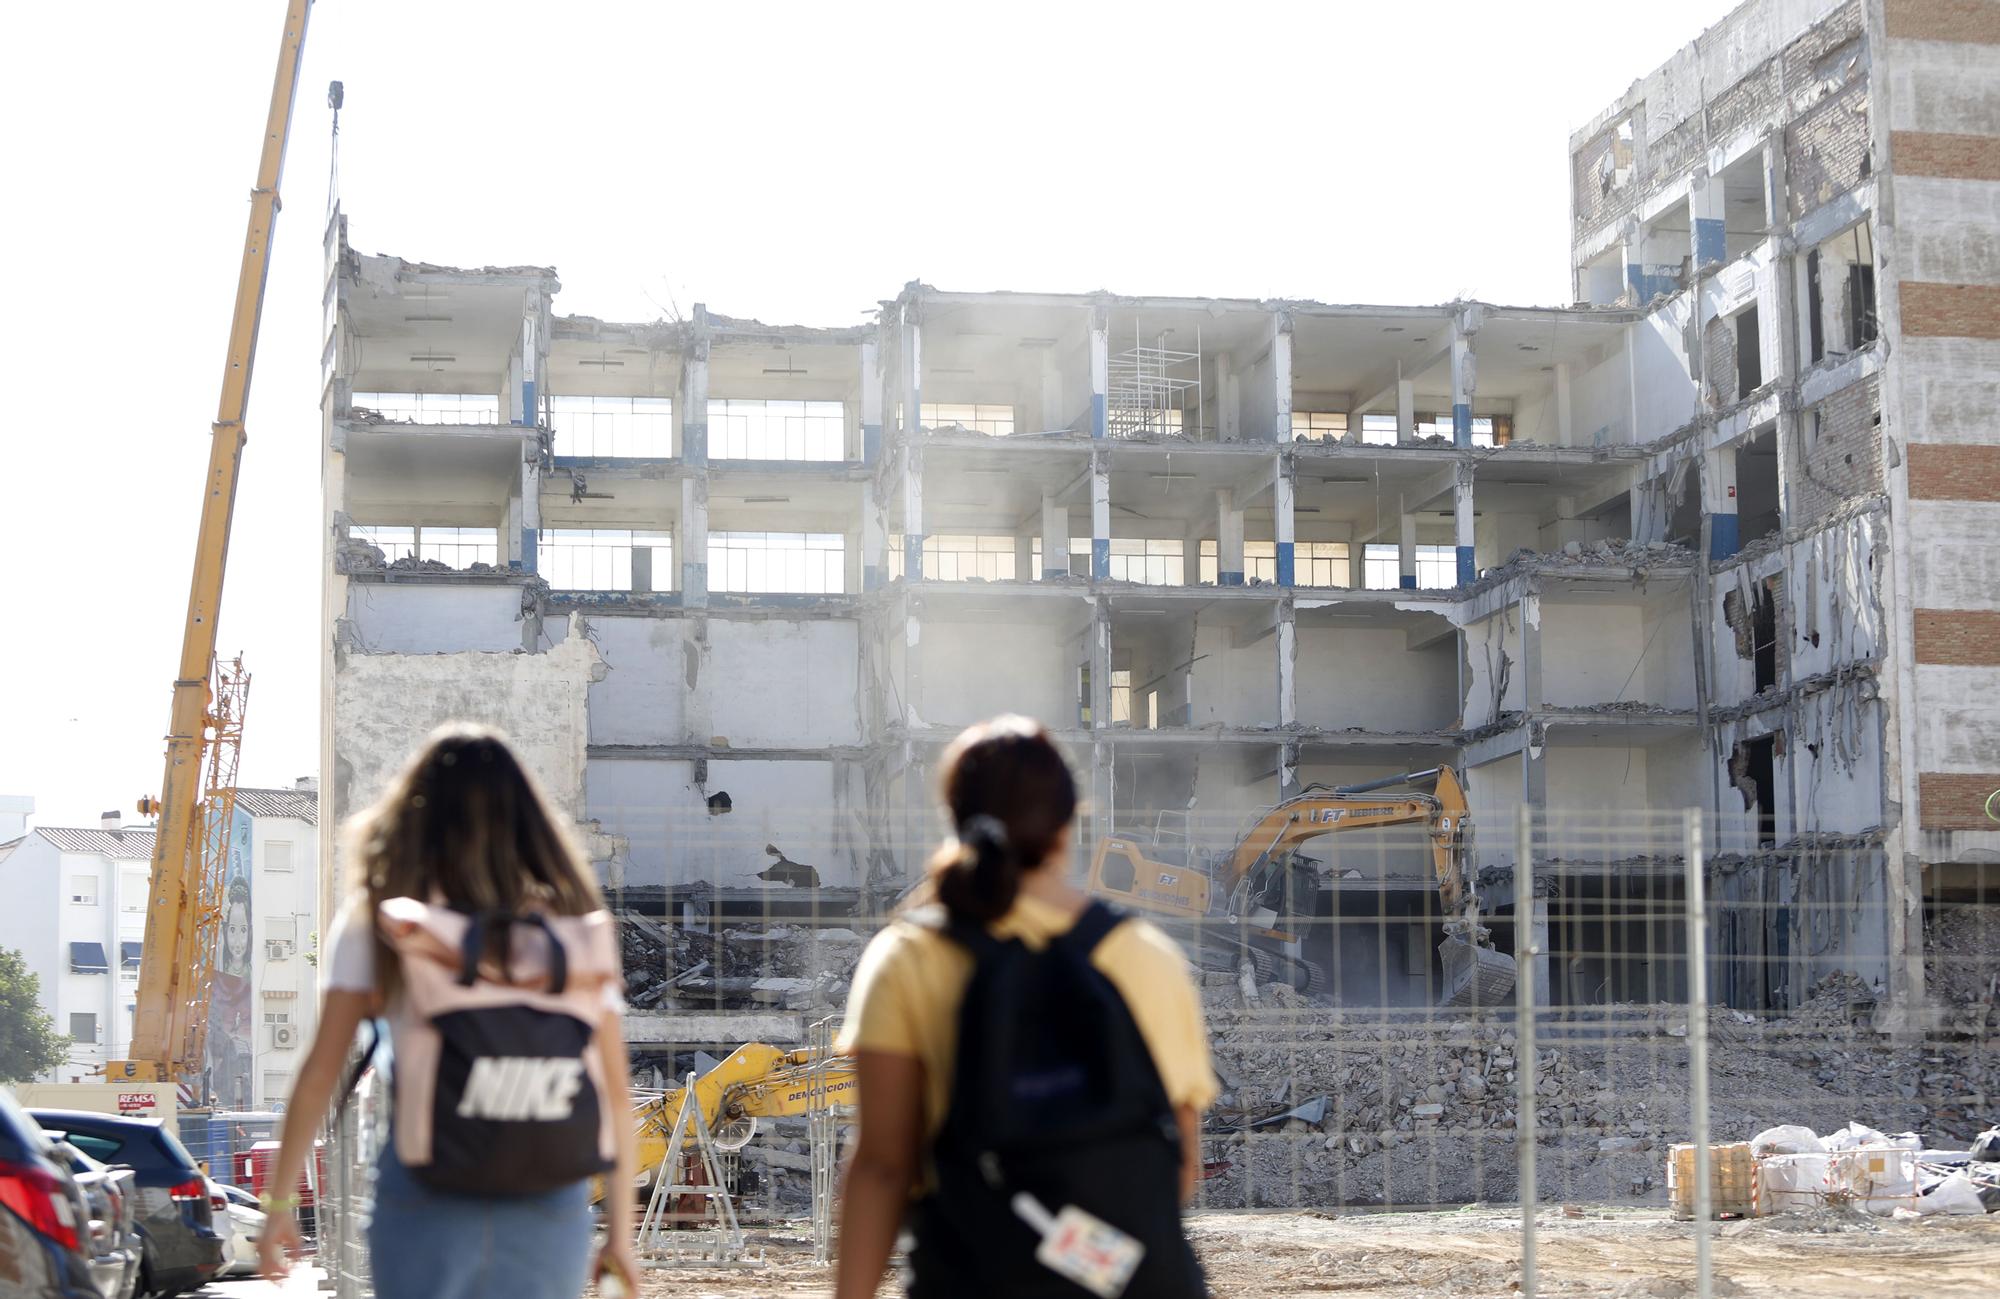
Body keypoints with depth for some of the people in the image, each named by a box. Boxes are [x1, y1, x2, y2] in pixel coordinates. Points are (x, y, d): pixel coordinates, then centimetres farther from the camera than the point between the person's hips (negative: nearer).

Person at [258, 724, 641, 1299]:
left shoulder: (375, 920, 3)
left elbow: (321, 1071, -1)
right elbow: (616, 1090, 4)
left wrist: (279, 1201, 5)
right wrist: (620, 1230, 10)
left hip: (426, 1190, -1)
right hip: (546, 1202, 1)